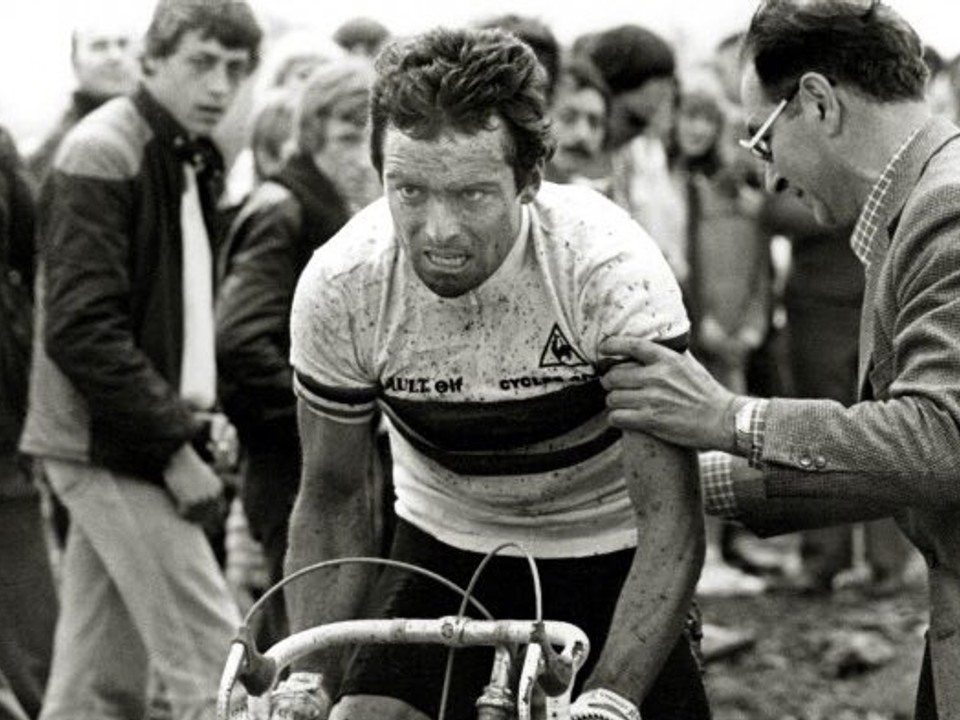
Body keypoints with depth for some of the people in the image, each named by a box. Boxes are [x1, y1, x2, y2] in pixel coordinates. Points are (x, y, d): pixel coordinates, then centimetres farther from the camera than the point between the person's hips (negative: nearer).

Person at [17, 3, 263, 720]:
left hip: (139, 443, 9)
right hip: (111, 445, -9)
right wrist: (175, 446, -19)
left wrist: (203, 416, 6)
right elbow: (82, 329, -20)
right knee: (213, 662, -10)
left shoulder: (192, 161, 14)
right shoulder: (102, 155, -12)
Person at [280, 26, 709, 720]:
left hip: (607, 553, -1)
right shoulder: (337, 286, -20)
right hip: (444, 550, 2)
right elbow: (333, 499, -5)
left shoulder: (613, 269, -28)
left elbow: (670, 521, -27)